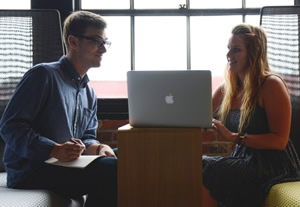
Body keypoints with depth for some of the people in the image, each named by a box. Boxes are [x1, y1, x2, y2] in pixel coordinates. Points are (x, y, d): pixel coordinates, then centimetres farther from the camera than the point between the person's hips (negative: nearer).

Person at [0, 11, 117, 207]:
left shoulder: (89, 94, 18)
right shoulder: (43, 75, -8)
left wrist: (98, 147, -8)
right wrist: (56, 150, -27)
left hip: (65, 166, 8)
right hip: (29, 171, -8)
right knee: (112, 170, -26)